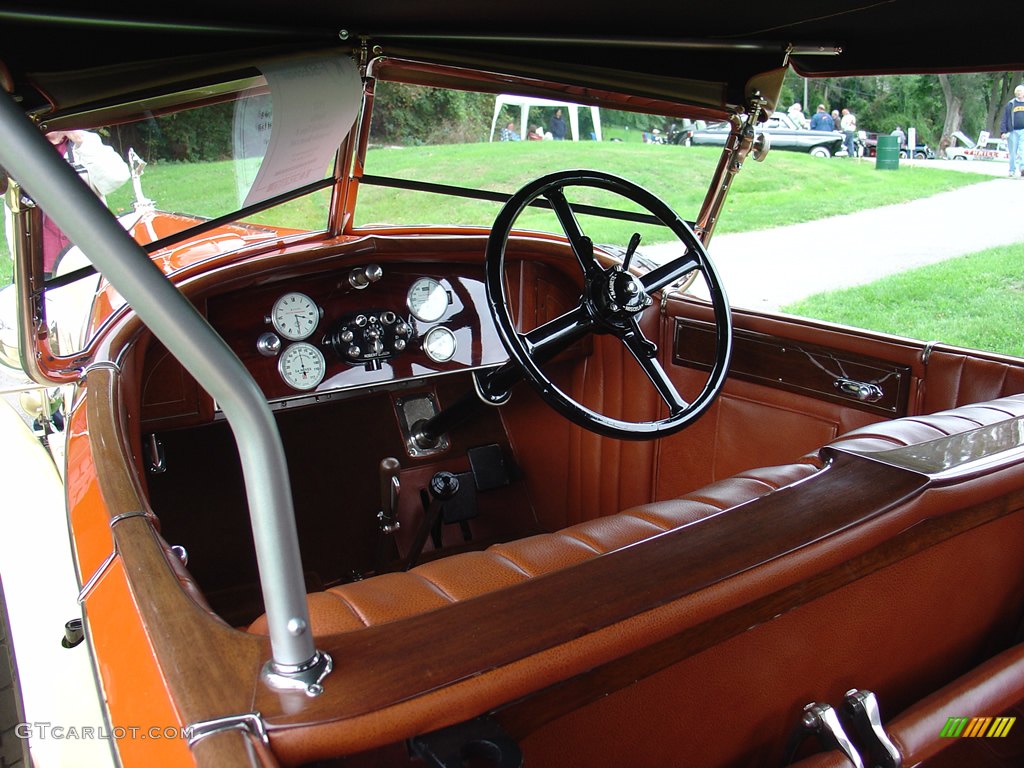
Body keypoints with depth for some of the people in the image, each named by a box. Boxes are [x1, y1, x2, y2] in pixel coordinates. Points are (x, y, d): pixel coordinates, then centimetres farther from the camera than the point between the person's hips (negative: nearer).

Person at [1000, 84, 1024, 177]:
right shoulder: (1010, 104, 8)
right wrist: (1004, 131, -3)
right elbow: (1004, 119, 6)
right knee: (1013, 153, 5)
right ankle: (1012, 171, 14)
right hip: (1013, 131, 0)